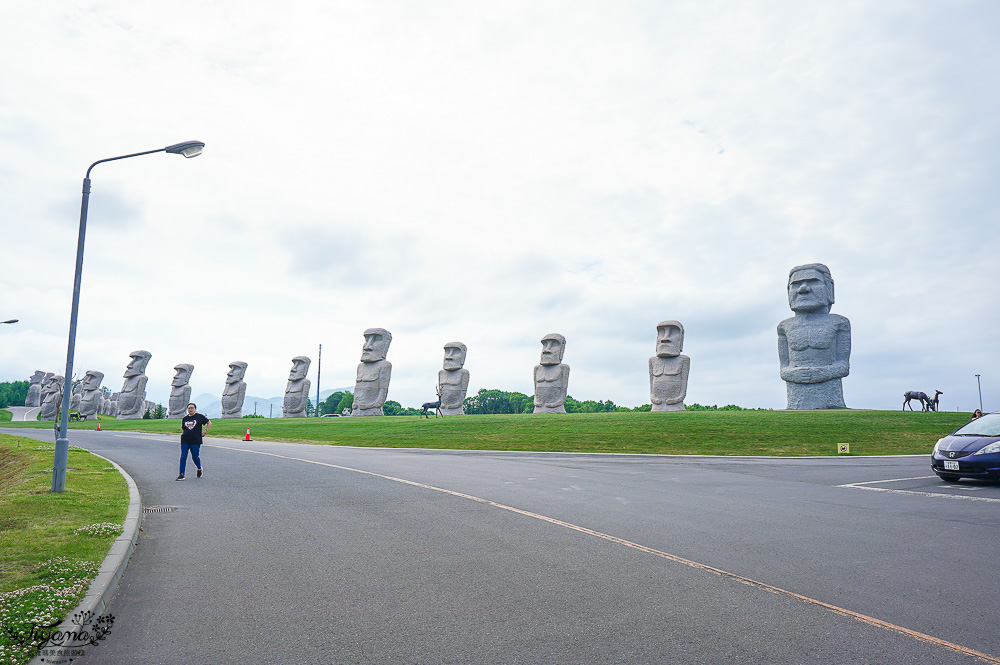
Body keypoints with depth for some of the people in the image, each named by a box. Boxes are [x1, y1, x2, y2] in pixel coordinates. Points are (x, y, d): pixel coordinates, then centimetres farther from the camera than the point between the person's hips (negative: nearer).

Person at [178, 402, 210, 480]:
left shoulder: (200, 417, 1)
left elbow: (209, 423, 8)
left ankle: (199, 469, 30)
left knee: (195, 457, 2)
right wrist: (183, 435, 9)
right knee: (183, 458, -2)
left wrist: (205, 431, 0)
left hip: (195, 442, -3)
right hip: (184, 441, 3)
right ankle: (181, 475, 2)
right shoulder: (184, 418, 12)